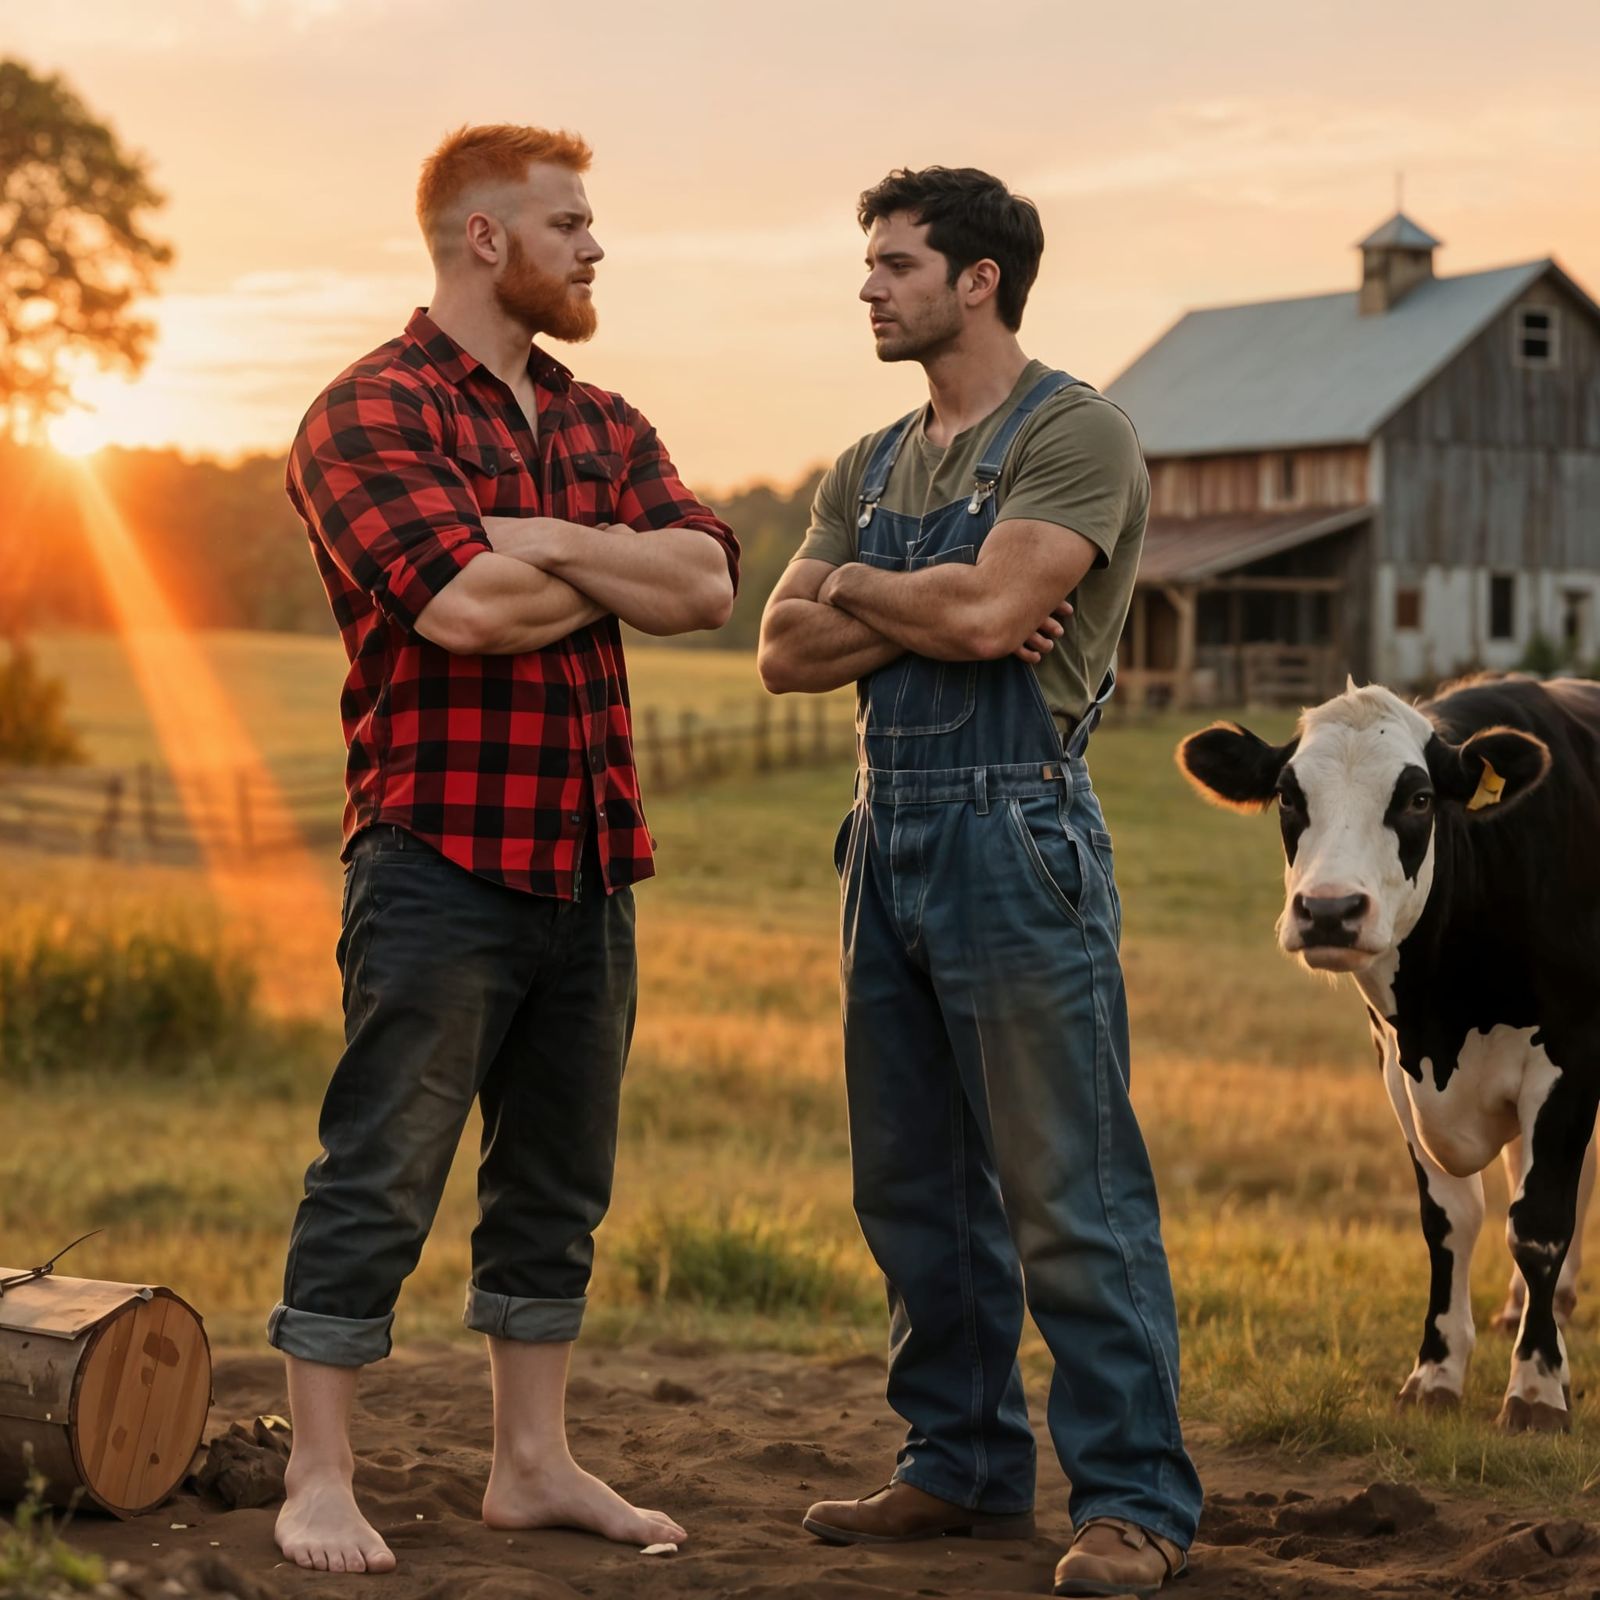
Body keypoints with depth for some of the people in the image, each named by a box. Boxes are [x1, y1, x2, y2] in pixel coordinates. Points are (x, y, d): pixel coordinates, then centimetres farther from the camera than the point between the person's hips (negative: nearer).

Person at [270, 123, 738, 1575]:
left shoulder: (604, 425, 16)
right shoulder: (371, 414, -6)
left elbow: (708, 582, 1)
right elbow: (467, 607, -20)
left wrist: (546, 540, -12)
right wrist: (625, 569, -3)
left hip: (589, 858, 7)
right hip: (441, 852, -7)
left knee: (557, 1181, 13)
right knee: (379, 1180, -2)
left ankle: (534, 1462, 23)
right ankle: (321, 1481, 6)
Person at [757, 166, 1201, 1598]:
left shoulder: (1075, 436, -7)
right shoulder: (871, 469, 16)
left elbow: (985, 610, -20)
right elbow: (786, 651, 7)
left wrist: (856, 588, -2)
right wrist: (931, 616, -9)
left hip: (1016, 833, -8)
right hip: (888, 834, 8)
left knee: (1069, 1194, -6)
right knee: (917, 1185, 12)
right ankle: (965, 1465, 24)